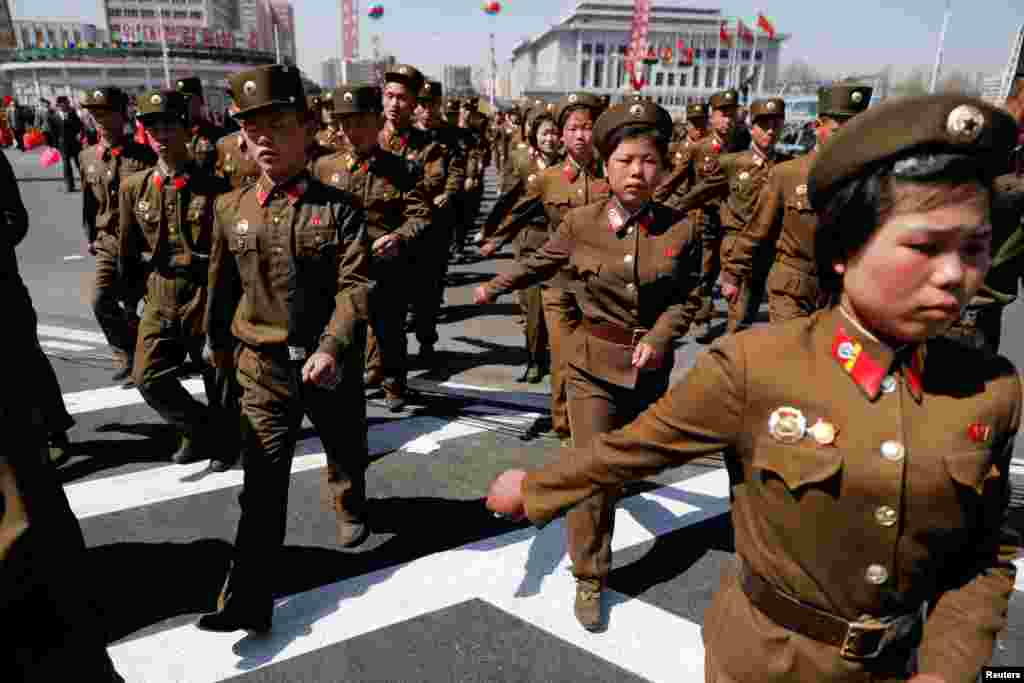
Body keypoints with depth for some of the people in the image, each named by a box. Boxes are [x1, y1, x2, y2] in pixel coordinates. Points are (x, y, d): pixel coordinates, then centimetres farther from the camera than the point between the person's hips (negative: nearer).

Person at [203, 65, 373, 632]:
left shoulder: (338, 207, -8)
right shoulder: (230, 208, 0)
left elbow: (356, 285, -16)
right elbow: (221, 284, 13)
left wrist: (331, 349, -28)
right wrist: (218, 343, 23)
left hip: (332, 363, 0)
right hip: (263, 366, 1)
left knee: (345, 450, 22)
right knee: (263, 483, -1)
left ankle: (349, 509, 55)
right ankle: (248, 601, 7)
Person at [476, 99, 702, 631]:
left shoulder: (681, 229, -10)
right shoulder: (580, 222, -9)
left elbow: (688, 298, -1)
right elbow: (542, 262, 9)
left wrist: (659, 338, -15)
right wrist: (497, 286, 3)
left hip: (649, 366, 1)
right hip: (592, 363, -1)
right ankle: (589, 578, 16)